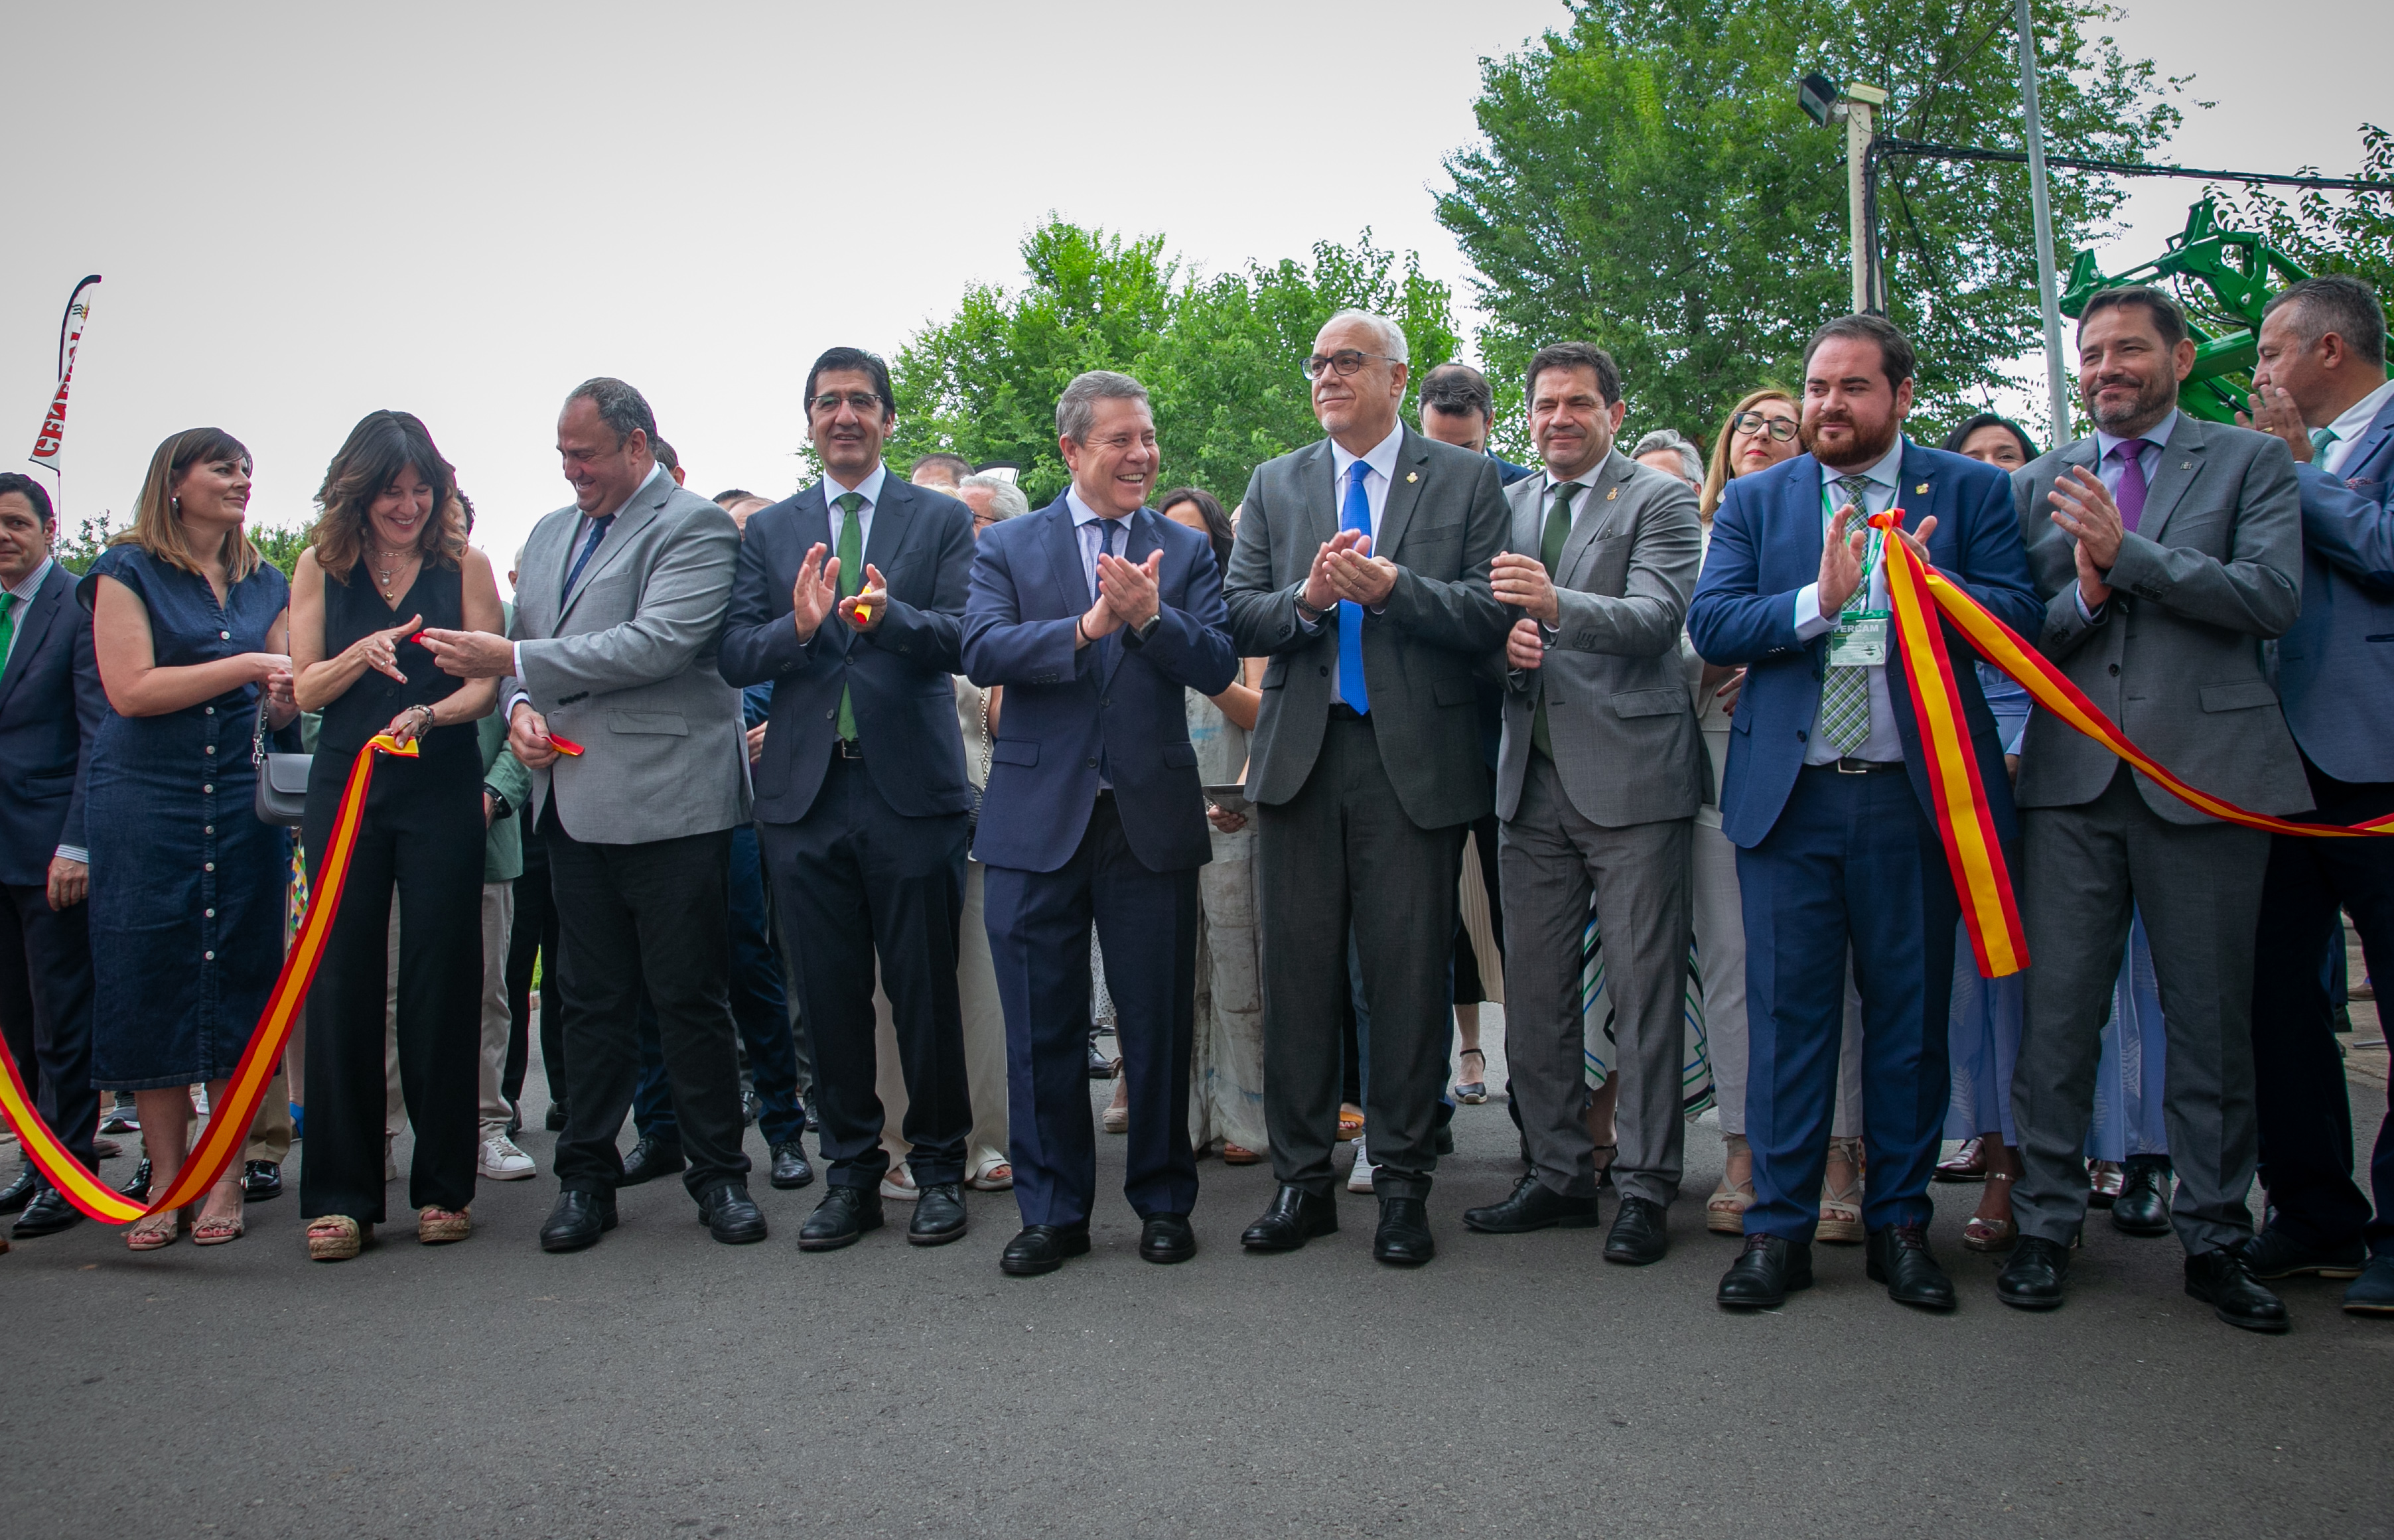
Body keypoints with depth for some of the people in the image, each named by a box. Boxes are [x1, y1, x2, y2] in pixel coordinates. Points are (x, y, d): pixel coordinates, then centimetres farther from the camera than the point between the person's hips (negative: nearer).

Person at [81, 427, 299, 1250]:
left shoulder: (264, 584, 12)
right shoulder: (127, 571, 1)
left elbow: (282, 704, 11)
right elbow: (131, 689, -10)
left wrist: (287, 696, -12)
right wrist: (245, 665, -13)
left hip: (242, 804, 3)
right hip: (145, 805, -3)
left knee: (237, 976, 2)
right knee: (151, 984, 0)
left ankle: (226, 1177, 10)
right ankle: (165, 1182, 10)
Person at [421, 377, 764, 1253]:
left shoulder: (694, 527, -6)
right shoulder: (550, 533, 19)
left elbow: (657, 644, -19)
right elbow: (523, 646, 23)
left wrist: (513, 661, -17)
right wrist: (521, 707, 0)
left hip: (667, 802, -6)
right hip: (575, 802, 7)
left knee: (691, 999, 1)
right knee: (590, 999, 12)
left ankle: (719, 1174, 13)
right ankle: (586, 1174, 21)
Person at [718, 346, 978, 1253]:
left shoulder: (942, 519, 7)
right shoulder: (770, 532, 14)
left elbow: (962, 636, -6)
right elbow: (735, 656, 4)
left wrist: (884, 613, -25)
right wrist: (797, 627, -16)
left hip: (911, 787, -2)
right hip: (806, 792, 3)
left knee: (925, 991, 3)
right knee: (829, 996, 9)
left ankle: (939, 1168, 17)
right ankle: (850, 1172, 21)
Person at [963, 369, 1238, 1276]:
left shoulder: (1186, 552, 9)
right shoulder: (1008, 548, 7)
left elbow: (1220, 668, -3)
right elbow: (981, 652, -10)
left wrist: (1151, 618, -20)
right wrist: (1087, 626, -22)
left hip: (1153, 818, 1)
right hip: (1038, 818, 0)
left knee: (1158, 1025, 7)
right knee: (1042, 1029, 6)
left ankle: (1163, 1202, 24)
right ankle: (1053, 1211, 20)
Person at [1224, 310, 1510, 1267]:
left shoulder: (1465, 480, 7)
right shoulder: (1275, 485, 15)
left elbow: (1493, 614, -3)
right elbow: (1238, 618, 7)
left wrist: (1391, 587, -16)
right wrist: (1307, 597, -13)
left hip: (1416, 758, -2)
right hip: (1300, 756, 3)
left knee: (1410, 973, 1)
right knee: (1297, 973, 6)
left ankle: (1402, 1185, 14)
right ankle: (1302, 1179, 18)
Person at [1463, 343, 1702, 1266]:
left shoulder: (1661, 499, 0)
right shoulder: (1506, 505, 17)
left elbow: (1657, 616, -14)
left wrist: (1555, 605, -31)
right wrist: (1499, 642, -8)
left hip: (1630, 775, -5)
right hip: (1532, 776, 6)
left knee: (1642, 991, -2)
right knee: (1533, 991, 9)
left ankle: (1644, 1188, 8)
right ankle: (1559, 1173, 21)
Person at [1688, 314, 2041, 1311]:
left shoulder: (1970, 491, 7)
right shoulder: (1755, 500, 10)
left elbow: (2019, 619, -4)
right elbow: (1710, 622, -3)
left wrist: (1933, 582, -23)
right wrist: (1817, 601, -18)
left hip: (1917, 791, 0)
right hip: (1789, 792, 0)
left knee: (1911, 1014, 7)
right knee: (1786, 1012, 3)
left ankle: (1900, 1220, 21)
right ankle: (1779, 1225, 12)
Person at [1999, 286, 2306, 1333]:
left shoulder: (2251, 462, 8)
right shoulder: (2037, 485, 14)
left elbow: (2272, 598, -7)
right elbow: (2017, 636, 7)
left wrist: (2127, 551, -12)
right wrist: (2084, 591, -12)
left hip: (2207, 769, -1)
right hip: (2072, 776, 2)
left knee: (2213, 1019, 6)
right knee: (2056, 1013, 2)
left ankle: (2214, 1237, 19)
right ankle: (2046, 1224, 14)